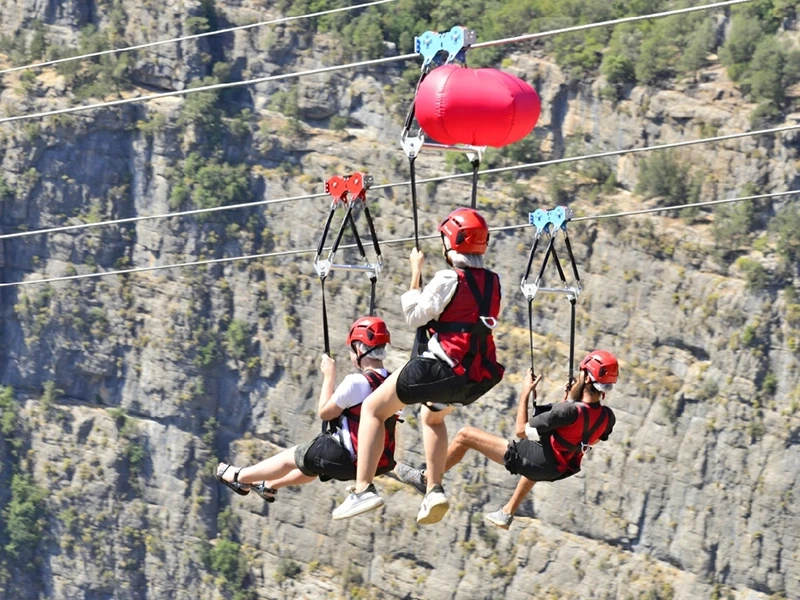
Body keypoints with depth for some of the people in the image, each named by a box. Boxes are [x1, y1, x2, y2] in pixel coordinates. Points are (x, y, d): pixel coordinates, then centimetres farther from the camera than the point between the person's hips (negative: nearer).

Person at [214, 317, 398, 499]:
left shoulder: (356, 382, -23)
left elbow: (325, 412, -9)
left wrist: (329, 376, -1)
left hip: (347, 459, -7)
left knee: (290, 457, 18)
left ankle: (238, 477, 40)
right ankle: (269, 485, 56)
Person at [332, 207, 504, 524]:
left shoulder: (449, 279, -13)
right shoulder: (493, 282, 7)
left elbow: (415, 316, -8)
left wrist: (416, 272, 1)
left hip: (441, 367, -7)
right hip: (478, 376, 7)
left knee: (373, 409, 7)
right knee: (432, 415, 37)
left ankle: (363, 489, -6)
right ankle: (435, 490, 22)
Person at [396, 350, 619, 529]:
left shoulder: (570, 410, -31)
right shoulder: (608, 417, -10)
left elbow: (522, 430, -22)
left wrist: (525, 393, -10)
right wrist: (572, 400, 9)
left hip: (532, 461, -7)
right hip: (557, 470, 7)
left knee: (465, 435, 3)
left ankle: (425, 479, 19)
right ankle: (507, 513, 51)